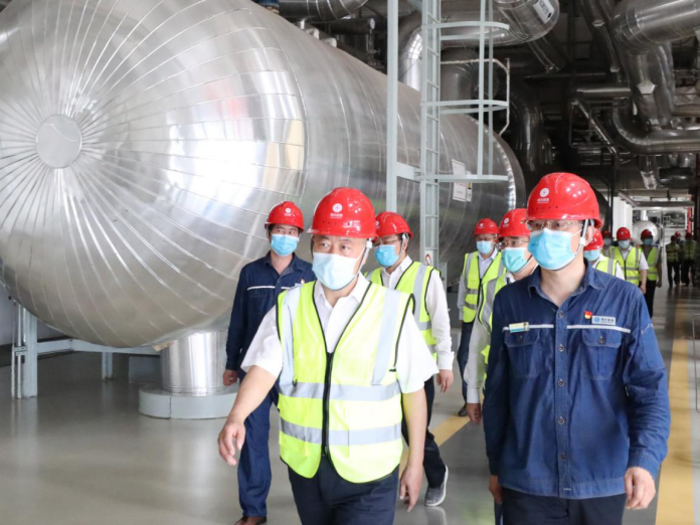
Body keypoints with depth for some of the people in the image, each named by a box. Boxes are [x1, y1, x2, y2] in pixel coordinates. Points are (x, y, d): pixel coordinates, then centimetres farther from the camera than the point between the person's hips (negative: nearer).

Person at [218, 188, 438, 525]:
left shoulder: (393, 310, -9)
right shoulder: (289, 306, -1)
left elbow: (413, 391, -2)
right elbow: (265, 367, -13)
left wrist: (415, 462, 4)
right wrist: (236, 417, -31)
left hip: (368, 475, -3)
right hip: (305, 469, 3)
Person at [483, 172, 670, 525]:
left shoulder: (625, 301, -5)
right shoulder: (509, 301, -1)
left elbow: (650, 389, -7)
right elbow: (497, 392, 6)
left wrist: (644, 460, -23)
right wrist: (495, 466, 10)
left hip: (602, 484, 0)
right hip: (525, 484, 1)